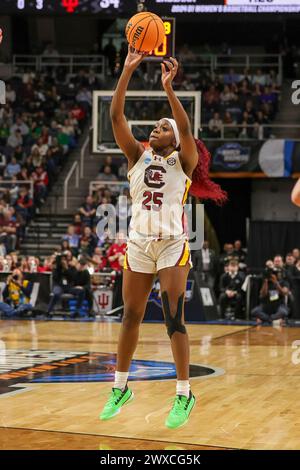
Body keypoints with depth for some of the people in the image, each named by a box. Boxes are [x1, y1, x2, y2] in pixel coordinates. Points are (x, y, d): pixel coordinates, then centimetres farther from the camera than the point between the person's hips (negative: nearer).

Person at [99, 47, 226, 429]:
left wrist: (168, 88, -29)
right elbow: (115, 116, -3)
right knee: (130, 316, 9)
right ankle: (120, 388, 20)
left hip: (172, 245, -4)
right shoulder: (137, 156, 8)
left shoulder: (183, 162, 0)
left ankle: (184, 394, 0)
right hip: (138, 243, 4)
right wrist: (127, 70, -12)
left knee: (174, 318, -7)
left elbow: (186, 129, -20)